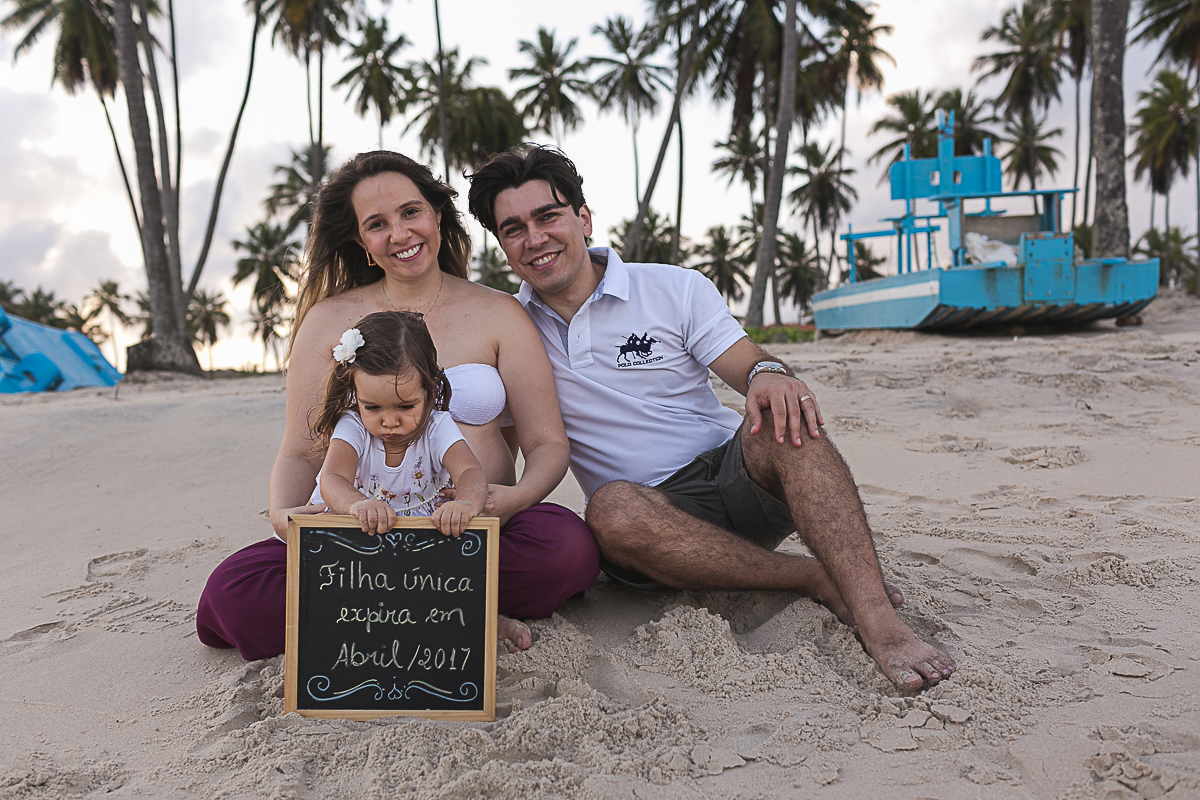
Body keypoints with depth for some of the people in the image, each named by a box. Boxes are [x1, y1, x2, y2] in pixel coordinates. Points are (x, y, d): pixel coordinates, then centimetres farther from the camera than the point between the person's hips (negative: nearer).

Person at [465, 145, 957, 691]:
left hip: (739, 478, 0)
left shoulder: (675, 289, 3)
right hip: (654, 510, 1)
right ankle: (819, 581, -23)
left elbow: (752, 368, -5)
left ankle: (875, 616, -39)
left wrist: (769, 375, -28)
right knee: (613, 509, -35)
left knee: (783, 419, -31)